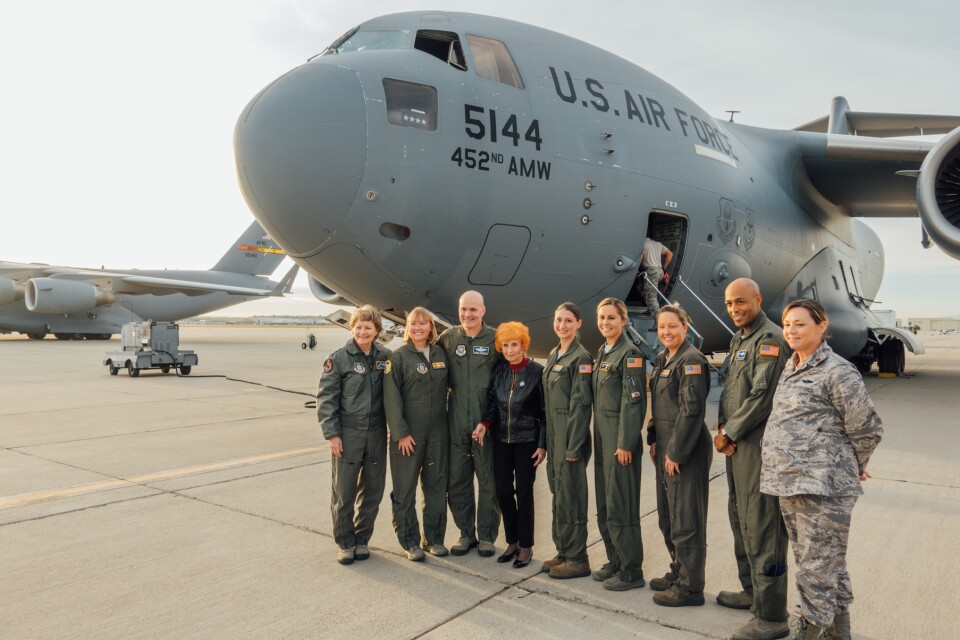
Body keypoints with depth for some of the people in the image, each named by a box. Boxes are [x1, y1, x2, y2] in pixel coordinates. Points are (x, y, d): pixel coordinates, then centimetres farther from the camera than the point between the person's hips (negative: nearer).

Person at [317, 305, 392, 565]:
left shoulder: (385, 357, 3)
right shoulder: (339, 359, -6)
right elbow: (326, 398, -5)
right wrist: (331, 434, -9)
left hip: (376, 434, 3)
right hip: (348, 434, -3)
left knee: (373, 490, 11)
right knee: (343, 492, 4)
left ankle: (362, 539, 28)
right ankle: (344, 542, 22)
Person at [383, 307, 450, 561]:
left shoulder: (440, 354, 9)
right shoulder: (398, 357, -5)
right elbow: (391, 398, -9)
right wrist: (401, 433, -14)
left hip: (437, 431, 4)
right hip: (408, 433, -4)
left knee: (436, 484, 10)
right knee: (405, 487, 3)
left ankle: (434, 538, 24)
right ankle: (410, 542, 17)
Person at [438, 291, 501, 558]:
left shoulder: (496, 339, -2)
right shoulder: (447, 338, 5)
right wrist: (451, 389, 6)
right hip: (456, 422, 3)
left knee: (489, 481, 6)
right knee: (457, 481, 10)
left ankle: (487, 536, 21)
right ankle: (466, 533, 26)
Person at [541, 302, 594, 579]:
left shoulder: (581, 358, -12)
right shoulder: (554, 355, 13)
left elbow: (581, 404, -16)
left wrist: (573, 446, -18)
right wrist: (546, 440, 15)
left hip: (571, 436, -8)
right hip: (553, 435, 8)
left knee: (570, 495, -1)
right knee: (558, 493, 15)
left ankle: (577, 559, 11)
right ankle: (563, 552, 26)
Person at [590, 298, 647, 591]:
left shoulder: (630, 354, -11)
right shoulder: (601, 353, 14)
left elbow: (633, 402, -17)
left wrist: (625, 444, -19)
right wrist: (598, 438, 15)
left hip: (620, 440, -9)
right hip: (602, 438, 9)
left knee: (620, 506, -2)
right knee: (604, 505, 14)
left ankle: (632, 570, 10)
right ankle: (615, 561, 27)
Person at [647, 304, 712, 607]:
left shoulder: (691, 360, -14)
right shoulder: (663, 359, 13)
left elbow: (692, 410, -19)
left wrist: (676, 452, -18)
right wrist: (654, 440, 12)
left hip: (686, 449, -9)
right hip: (666, 447, 10)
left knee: (686, 518, -1)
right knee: (667, 515, 18)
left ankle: (690, 587, 10)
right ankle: (678, 572, 33)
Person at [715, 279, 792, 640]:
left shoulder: (770, 339, -14)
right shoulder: (739, 339, 16)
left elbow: (762, 397, -20)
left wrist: (728, 434, -13)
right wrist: (724, 429, 1)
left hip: (760, 444, -10)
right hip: (737, 444, 10)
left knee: (762, 526, -5)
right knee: (740, 518, 19)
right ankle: (752, 590, 35)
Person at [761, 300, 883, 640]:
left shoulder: (837, 372, -11)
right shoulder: (791, 368, 13)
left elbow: (868, 429, -7)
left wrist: (851, 468, 5)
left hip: (823, 488, -8)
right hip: (789, 483, 8)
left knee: (817, 569, -1)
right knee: (819, 563, 19)